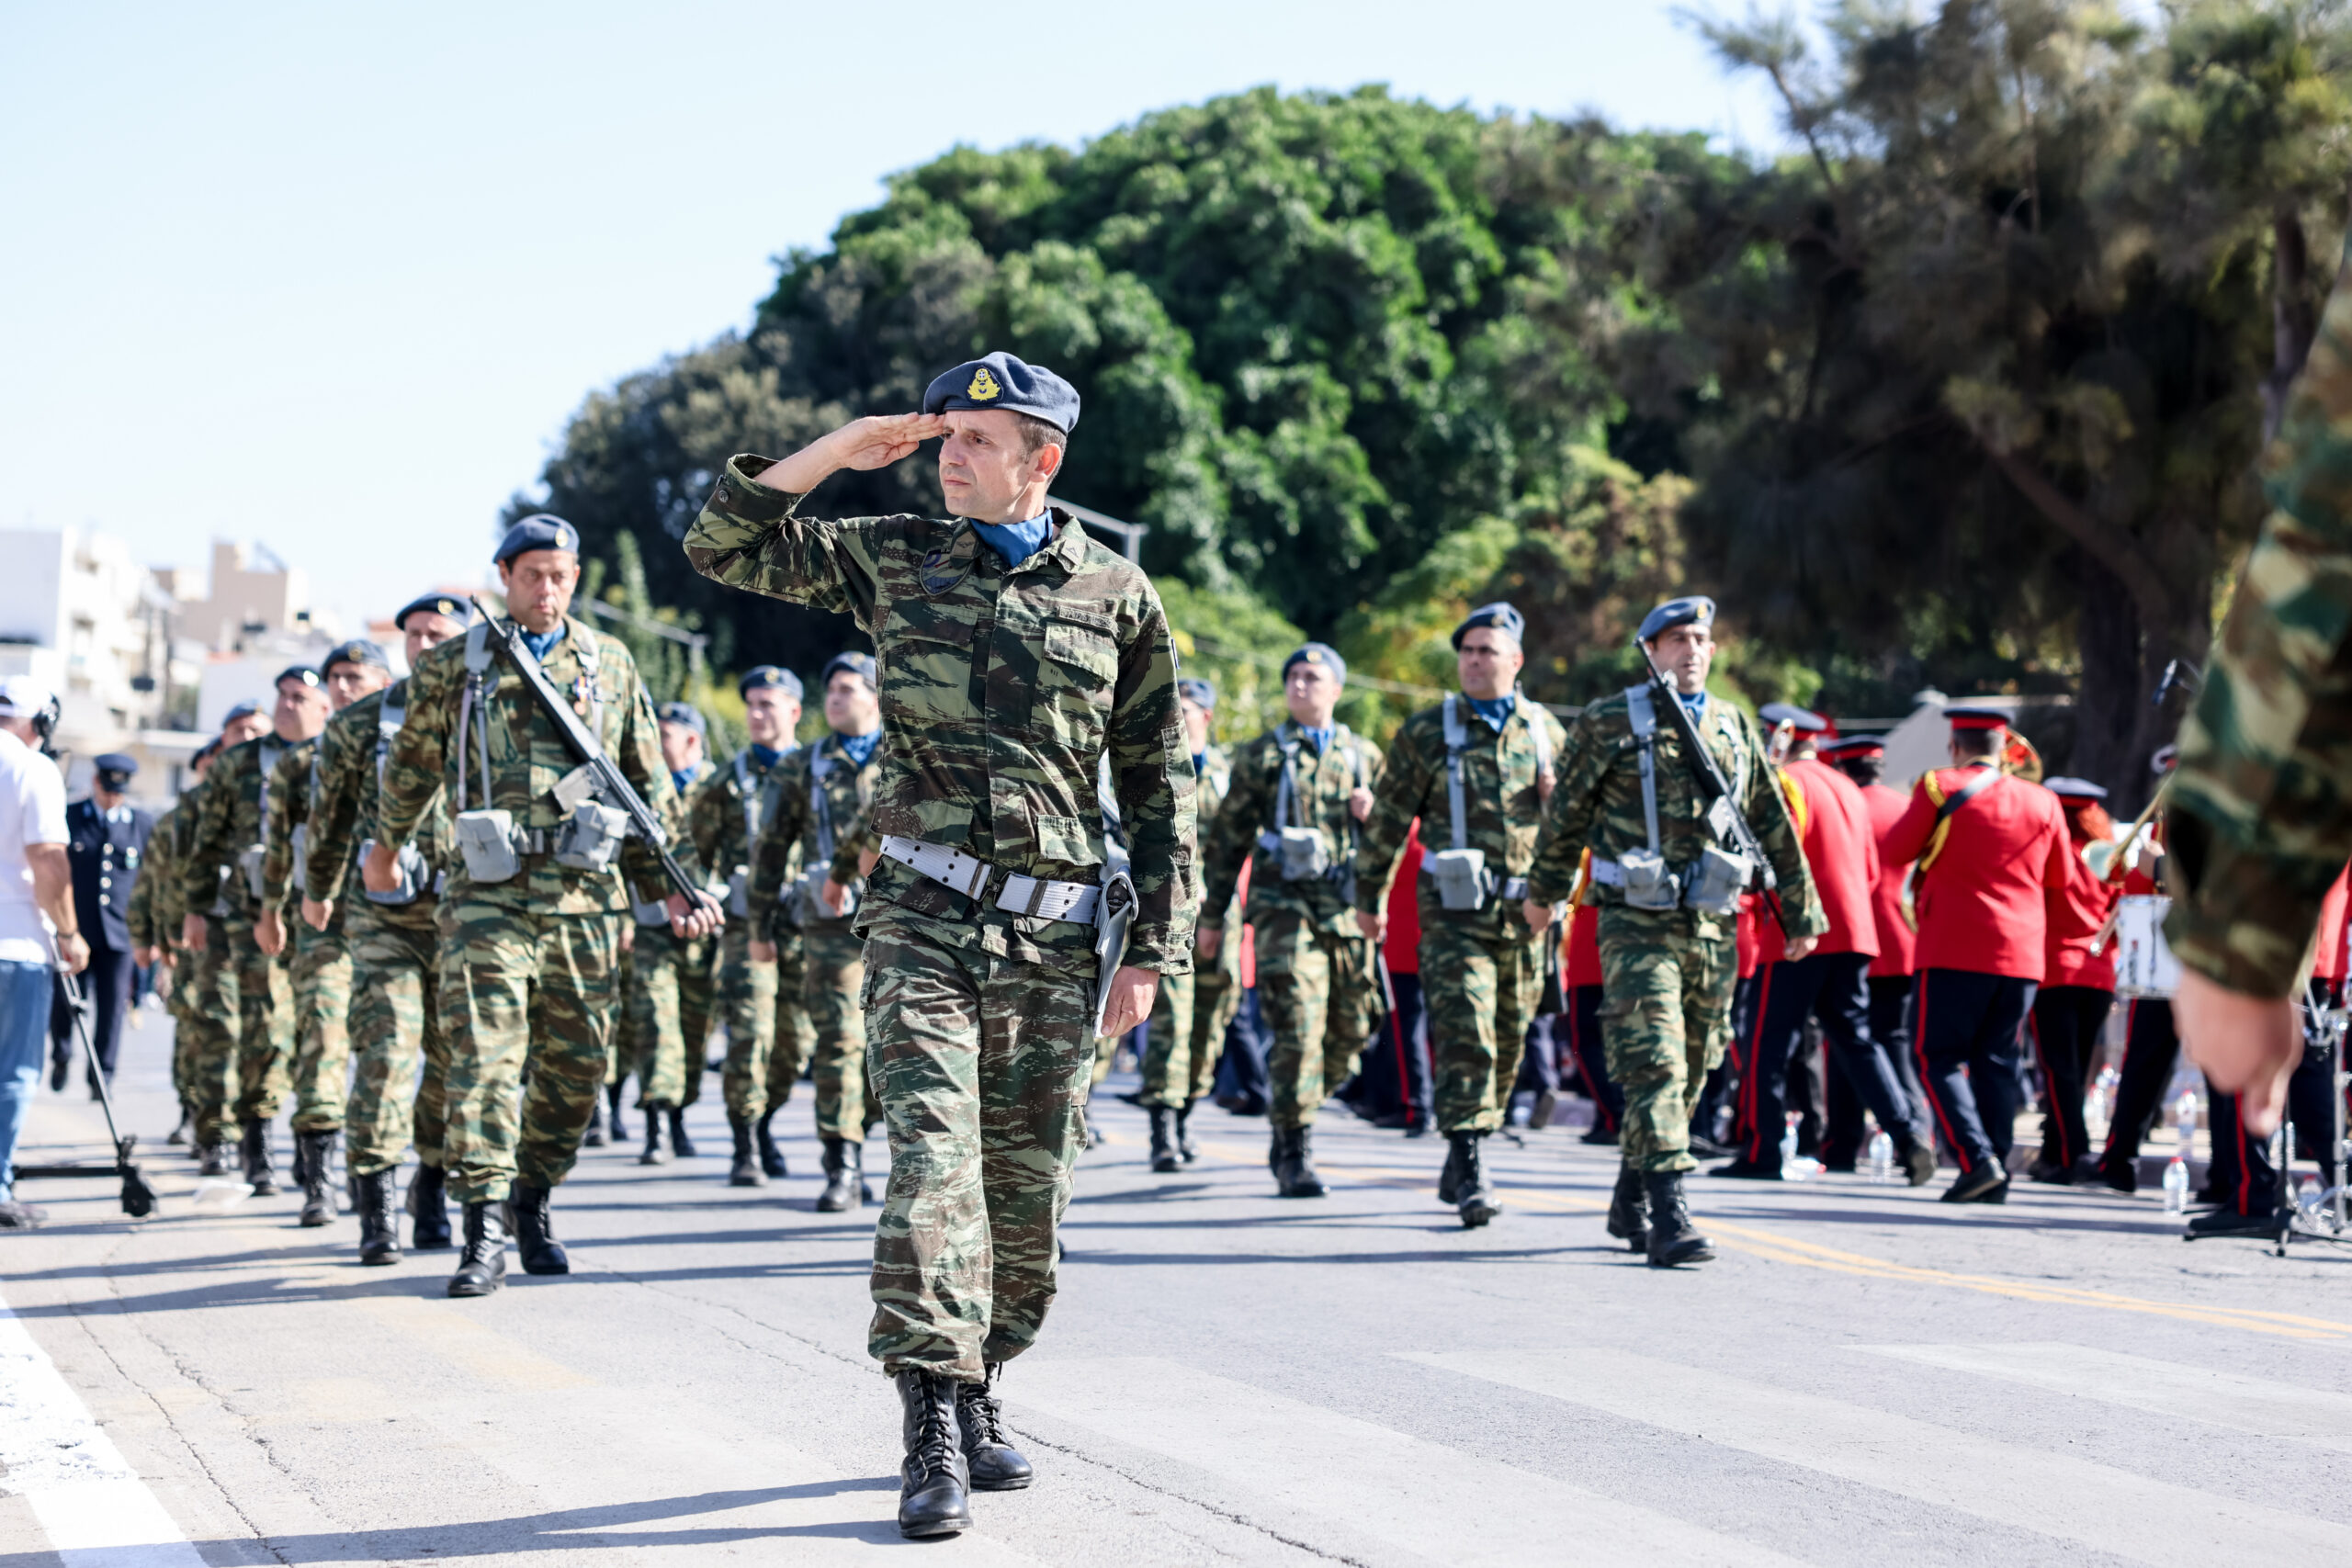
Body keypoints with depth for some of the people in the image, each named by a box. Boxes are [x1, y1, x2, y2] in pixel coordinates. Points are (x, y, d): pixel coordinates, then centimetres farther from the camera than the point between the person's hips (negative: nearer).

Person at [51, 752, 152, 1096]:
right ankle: (61, 1055, 25)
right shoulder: (67, 818, 5)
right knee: (65, 1002, -1)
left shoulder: (144, 824, 7)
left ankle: (101, 1078, 8)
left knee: (112, 1009, 0)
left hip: (119, 935, 1)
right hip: (73, 931, -1)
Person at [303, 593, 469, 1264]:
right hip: (383, 913, -1)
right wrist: (319, 890, 27)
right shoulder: (359, 723, 7)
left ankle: (433, 1197, 21)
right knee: (386, 1049, -13)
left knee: (454, 1059, 6)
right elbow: (330, 816, 19)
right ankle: (376, 1210, -13)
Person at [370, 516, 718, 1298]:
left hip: (587, 893, 2)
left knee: (575, 1061, 6)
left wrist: (671, 883, 11)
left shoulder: (610, 664, 12)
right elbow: (412, 763, 21)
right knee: (485, 1053, -12)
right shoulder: (452, 667, 7)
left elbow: (650, 784, 15)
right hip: (490, 890, -2)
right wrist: (386, 846, 31)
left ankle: (535, 1203, 24)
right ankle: (485, 1231, -14)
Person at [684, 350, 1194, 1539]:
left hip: (1055, 940, 1)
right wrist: (841, 449, -1)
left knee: (1028, 1186, 8)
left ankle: (977, 1400, 25)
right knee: (933, 1160, -15)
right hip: (923, 920, -1)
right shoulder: (894, 558, 7)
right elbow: (723, 545, 8)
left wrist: (1155, 950, 3)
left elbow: (1158, 785, 7)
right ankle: (933, 1438, -17)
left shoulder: (1116, 594, 5)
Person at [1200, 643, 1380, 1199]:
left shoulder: (1365, 755, 15)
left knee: (1349, 1031, 6)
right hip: (1285, 903, -4)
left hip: (1347, 907, 4)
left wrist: (1371, 813, -3)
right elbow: (1227, 839, 9)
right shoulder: (1261, 756, 8)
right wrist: (1212, 914, 7)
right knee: (1298, 1027, -13)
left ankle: (1289, 1119, 28)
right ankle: (1294, 1153, -8)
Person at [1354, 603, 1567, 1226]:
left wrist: (1559, 796, -2)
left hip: (1523, 911, 4)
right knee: (1465, 1035, -15)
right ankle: (1471, 1174, -16)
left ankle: (1461, 1164, 24)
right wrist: (1369, 896, 7)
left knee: (1508, 1043, 10)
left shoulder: (1546, 731, 11)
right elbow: (1387, 819, 7)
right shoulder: (1427, 732, 3)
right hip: (1454, 910, -4)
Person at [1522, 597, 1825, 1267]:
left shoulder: (1735, 728, 12)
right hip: (1637, 924, -5)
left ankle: (1629, 1205, 24)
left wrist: (1803, 912, 18)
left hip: (1713, 926, 5)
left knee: (1689, 1072, 10)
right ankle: (1669, 1217, -16)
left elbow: (1774, 825, 17)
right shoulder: (1609, 723, 0)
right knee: (1653, 1064, -14)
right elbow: (1567, 811, 9)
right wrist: (1544, 891, 14)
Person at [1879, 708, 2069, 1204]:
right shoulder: (2043, 802, 6)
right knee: (1998, 1064, 10)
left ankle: (1977, 1158, -15)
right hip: (2022, 954, 4)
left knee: (1938, 1057, 1)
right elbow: (2059, 877, 16)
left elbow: (1895, 851, 2)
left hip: (1954, 949, -4)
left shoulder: (1941, 787, -5)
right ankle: (1995, 1177, 7)